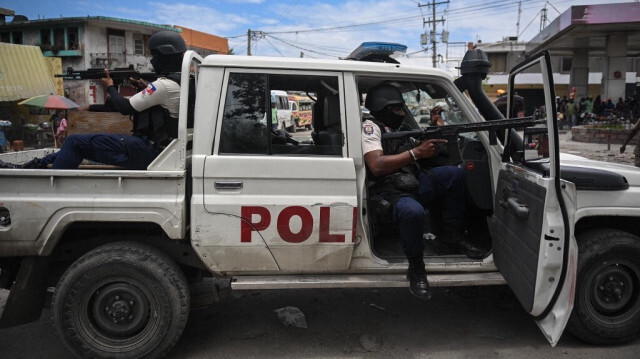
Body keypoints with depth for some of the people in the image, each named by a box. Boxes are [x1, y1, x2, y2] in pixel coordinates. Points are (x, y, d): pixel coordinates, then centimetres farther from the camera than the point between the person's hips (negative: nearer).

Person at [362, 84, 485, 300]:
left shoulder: (396, 128, 24)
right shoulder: (370, 126, -5)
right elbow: (376, 166, -21)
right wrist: (416, 152, -21)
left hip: (412, 185, 9)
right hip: (389, 193, -9)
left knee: (453, 173, -2)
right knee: (413, 211, -40)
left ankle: (453, 236, 6)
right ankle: (416, 269, -16)